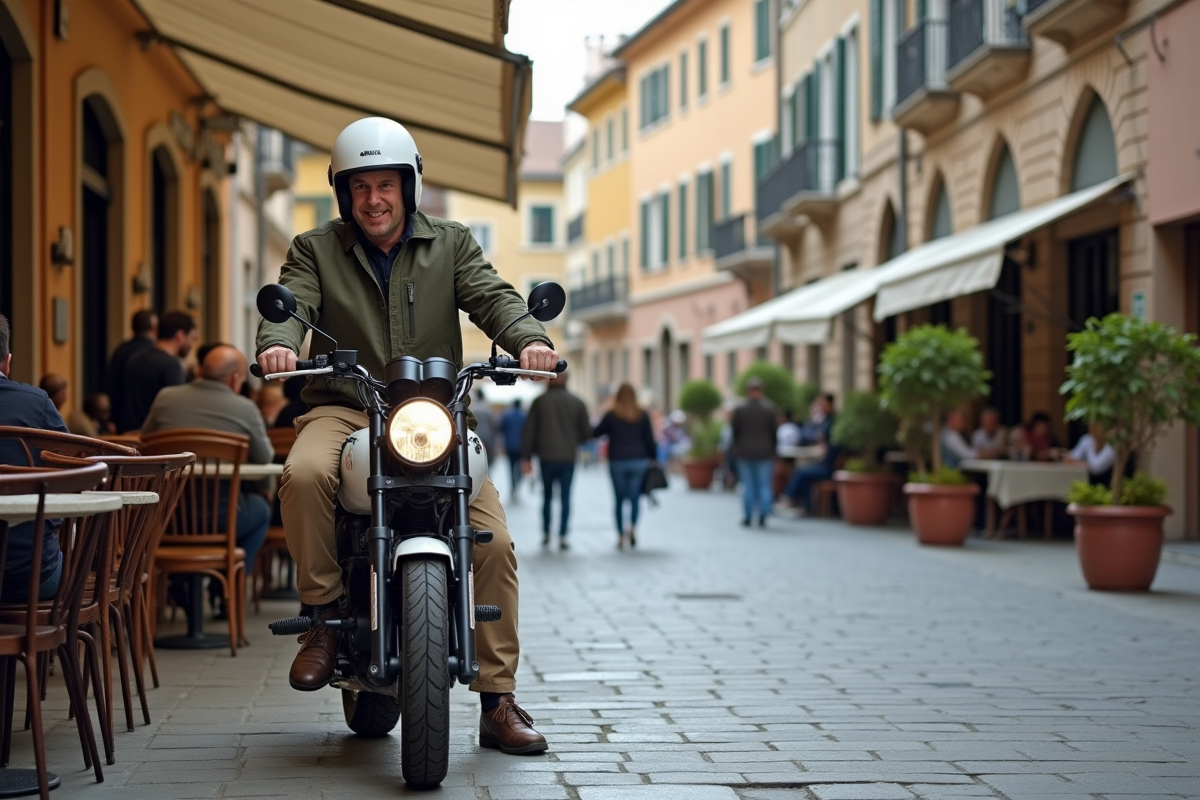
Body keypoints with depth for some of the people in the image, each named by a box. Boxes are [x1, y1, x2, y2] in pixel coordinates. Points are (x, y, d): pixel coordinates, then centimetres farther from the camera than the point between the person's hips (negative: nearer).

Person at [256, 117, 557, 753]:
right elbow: (291, 300, -8)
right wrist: (278, 341, -32)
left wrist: (528, 338, -26)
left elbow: (492, 295, -4)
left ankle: (498, 702, -4)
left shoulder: (451, 245, 12)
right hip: (343, 410, -1)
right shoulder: (315, 249, 10)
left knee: (495, 540, -14)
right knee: (304, 474, -36)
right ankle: (324, 616, -15)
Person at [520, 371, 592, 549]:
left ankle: (546, 534, 14)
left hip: (546, 457, 0)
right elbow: (587, 432, 1)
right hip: (568, 457, 0)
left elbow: (528, 431, -1)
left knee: (547, 496, 14)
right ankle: (562, 537, -5)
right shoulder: (577, 403, 2)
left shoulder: (540, 402, 1)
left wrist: (526, 457, 2)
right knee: (565, 497, 2)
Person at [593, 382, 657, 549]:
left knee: (620, 499, 6)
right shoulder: (643, 415, 3)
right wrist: (653, 459, 10)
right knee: (635, 498, 2)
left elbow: (596, 433, 6)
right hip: (639, 461, 1)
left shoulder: (611, 415, 0)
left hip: (617, 462, -1)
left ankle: (621, 536, 5)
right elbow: (650, 440, 3)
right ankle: (633, 526, -22)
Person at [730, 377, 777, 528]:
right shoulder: (769, 409, -7)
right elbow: (773, 432, -3)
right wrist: (772, 450, 8)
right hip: (764, 452, -1)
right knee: (765, 485, 4)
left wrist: (737, 448, 11)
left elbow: (735, 431, -2)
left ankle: (747, 517, 7)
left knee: (748, 486, 6)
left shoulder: (739, 409, -6)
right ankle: (762, 517, -3)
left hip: (745, 453, 1)